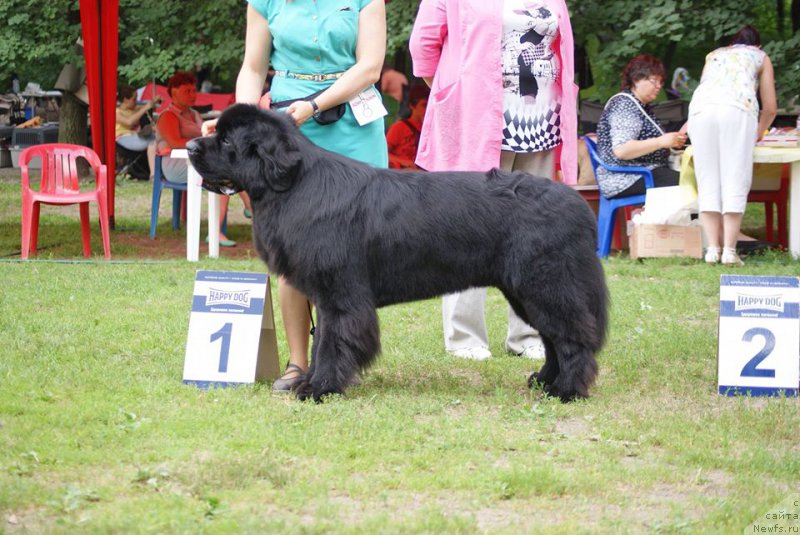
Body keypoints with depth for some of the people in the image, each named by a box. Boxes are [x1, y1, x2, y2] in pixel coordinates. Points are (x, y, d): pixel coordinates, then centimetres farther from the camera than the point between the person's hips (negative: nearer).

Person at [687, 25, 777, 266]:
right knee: (735, 182, -3)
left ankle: (713, 248, -3)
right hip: (738, 108, -2)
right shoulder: (760, 57, 30)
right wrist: (758, 134, 47)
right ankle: (729, 249, -11)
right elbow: (770, 108, 28)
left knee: (708, 183, 4)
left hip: (701, 108, 3)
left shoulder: (714, 55, 37)